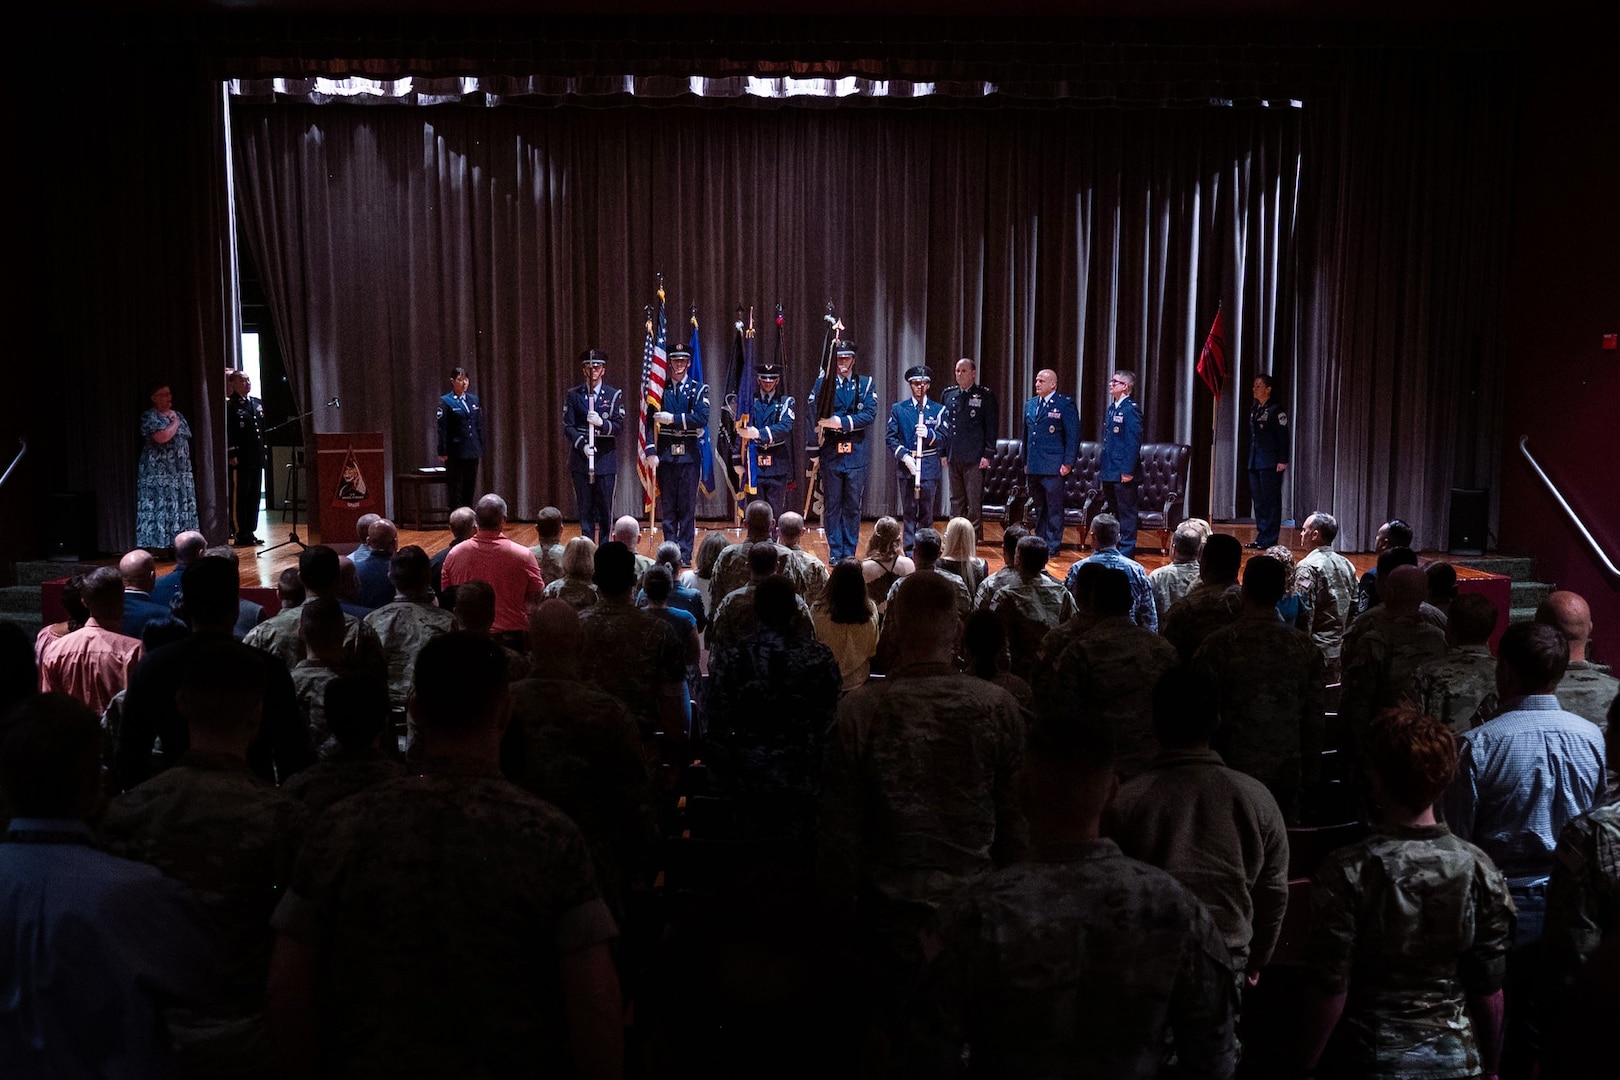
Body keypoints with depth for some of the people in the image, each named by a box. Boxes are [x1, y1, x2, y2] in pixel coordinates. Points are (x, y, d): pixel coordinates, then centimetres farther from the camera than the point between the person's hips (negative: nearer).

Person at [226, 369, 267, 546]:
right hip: (240, 457, -7)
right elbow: (227, 432, -11)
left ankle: (250, 532, 18)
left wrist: (264, 452, 13)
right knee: (239, 496, -3)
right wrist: (231, 455, -16)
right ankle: (240, 535, 1)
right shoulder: (229, 405, -6)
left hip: (256, 457, 7)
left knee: (255, 495, 10)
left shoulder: (258, 403, 16)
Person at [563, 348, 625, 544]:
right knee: (584, 508, 4)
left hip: (605, 458, -1)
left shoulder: (614, 395, 5)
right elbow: (568, 426, 1)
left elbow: (619, 426, -2)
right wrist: (582, 445, -14)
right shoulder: (573, 395, 7)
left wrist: (601, 422, -21)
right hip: (580, 458, 1)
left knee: (605, 508, 1)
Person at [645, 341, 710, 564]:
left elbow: (702, 419, -10)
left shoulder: (699, 389, 5)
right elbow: (650, 422, 2)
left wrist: (673, 418, -16)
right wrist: (651, 451, -9)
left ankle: (685, 554, 5)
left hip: (689, 454, -1)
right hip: (665, 454, 1)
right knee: (668, 507, 5)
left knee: (687, 507, 1)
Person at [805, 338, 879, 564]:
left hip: (856, 454, 0)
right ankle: (835, 553, 11)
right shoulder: (822, 383, 6)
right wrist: (814, 450, -12)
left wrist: (843, 422, -18)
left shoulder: (866, 383, 7)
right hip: (830, 453, 0)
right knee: (832, 505, 3)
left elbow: (870, 415, -6)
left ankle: (849, 552, 13)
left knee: (853, 506, 5)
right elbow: (812, 415, -2)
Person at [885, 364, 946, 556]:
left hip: (929, 466, 0)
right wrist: (904, 455, -11)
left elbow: (943, 437, 3)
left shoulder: (938, 410, 9)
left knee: (927, 511, 1)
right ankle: (909, 551, 4)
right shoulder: (898, 409, 8)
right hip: (906, 466, 0)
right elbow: (890, 437, 2)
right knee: (909, 510, 1)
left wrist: (929, 434, -18)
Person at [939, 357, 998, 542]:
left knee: (974, 501, -2)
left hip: (974, 458, -5)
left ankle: (974, 537, 4)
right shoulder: (948, 394, 11)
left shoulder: (985, 395, -3)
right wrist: (942, 451, 11)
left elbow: (992, 427, -4)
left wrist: (988, 454, -9)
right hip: (953, 457, 5)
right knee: (956, 500, 11)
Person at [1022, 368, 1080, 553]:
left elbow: (1073, 435, -7)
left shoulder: (1065, 404, -5)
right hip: (1033, 466, 6)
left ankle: (1053, 547, 3)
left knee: (1054, 509, -2)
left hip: (1053, 467, -6)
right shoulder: (1030, 405, 15)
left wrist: (1068, 463, -12)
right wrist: (1025, 461, 17)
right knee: (1039, 508, 12)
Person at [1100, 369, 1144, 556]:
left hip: (1123, 472, -9)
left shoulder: (1131, 409, -12)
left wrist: (1128, 471, -20)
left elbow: (1134, 441, -17)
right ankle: (1114, 547, 24)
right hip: (1109, 471, 9)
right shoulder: (1110, 409, 15)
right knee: (1114, 511, 15)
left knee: (1126, 511, -1)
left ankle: (1126, 551, 5)